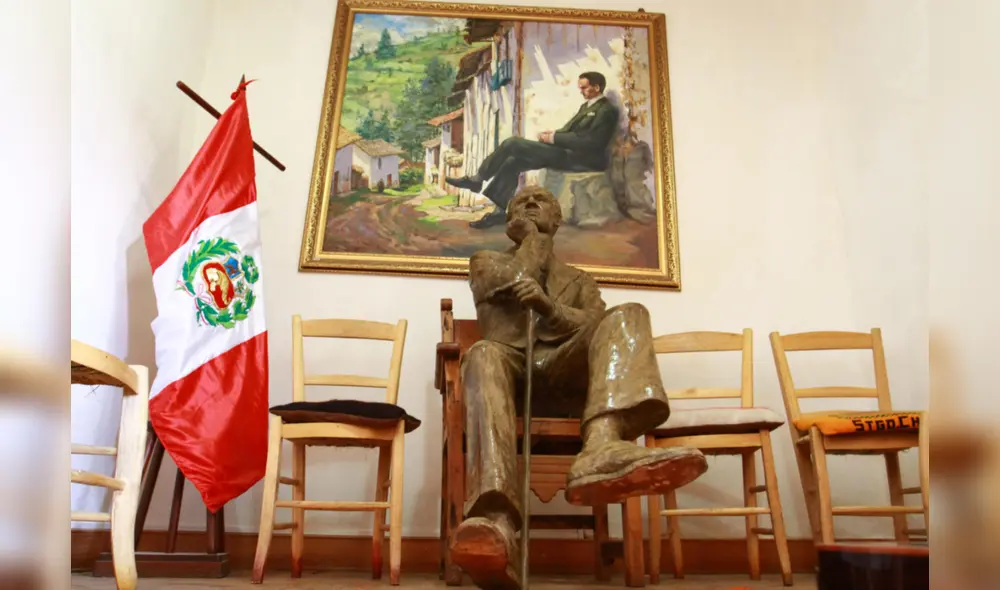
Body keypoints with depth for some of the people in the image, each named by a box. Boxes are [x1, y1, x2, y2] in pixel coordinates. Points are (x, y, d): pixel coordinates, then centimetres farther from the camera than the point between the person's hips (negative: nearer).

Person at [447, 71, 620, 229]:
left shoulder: (606, 110, -11)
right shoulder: (587, 105, 20)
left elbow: (590, 142, -20)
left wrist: (554, 137, -16)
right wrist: (552, 134, 0)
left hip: (576, 158, -10)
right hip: (564, 151, 10)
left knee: (512, 143, -14)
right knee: (514, 162, -3)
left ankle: (477, 179, 1)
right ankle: (500, 212, -2)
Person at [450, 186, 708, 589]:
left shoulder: (578, 281, 32)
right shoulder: (486, 262, 30)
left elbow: (597, 329, 9)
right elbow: (518, 280, 4)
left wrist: (546, 304, -9)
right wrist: (532, 236, 22)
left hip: (565, 376, 2)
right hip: (511, 369, -2)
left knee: (626, 316, -26)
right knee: (484, 354, -40)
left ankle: (601, 451, -58)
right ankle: (496, 524, -66)